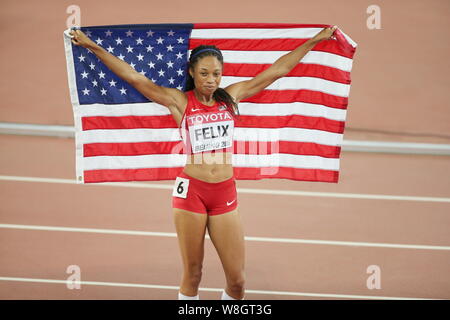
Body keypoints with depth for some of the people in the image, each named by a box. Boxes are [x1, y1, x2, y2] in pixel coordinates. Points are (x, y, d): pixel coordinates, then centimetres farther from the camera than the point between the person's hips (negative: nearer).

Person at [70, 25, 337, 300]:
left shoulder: (230, 97, 7)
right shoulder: (180, 101, -1)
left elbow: (277, 70, 11)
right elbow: (134, 77, -6)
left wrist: (317, 39, 14)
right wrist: (93, 47, -11)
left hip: (225, 194, 3)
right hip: (191, 191, -3)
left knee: (237, 279, 2)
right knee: (192, 275, 5)